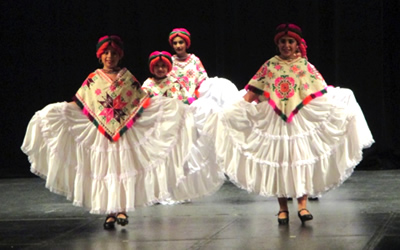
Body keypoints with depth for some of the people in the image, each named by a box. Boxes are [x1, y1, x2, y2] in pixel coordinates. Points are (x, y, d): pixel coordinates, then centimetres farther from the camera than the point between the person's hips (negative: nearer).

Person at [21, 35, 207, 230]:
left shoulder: (127, 77, 7)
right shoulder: (93, 79, 6)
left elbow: (144, 100, 7)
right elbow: (78, 103, 4)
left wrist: (169, 106, -2)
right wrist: (60, 111, -10)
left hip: (125, 131, 0)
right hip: (100, 132, 0)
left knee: (124, 169, -5)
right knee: (104, 169, -1)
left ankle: (122, 209, -1)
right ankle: (109, 212, 4)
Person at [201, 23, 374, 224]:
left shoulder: (305, 66, 4)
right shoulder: (269, 66, 7)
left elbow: (322, 93, 0)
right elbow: (253, 91, 5)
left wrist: (340, 108, -11)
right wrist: (239, 108, -4)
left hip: (300, 121, -1)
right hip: (273, 121, 1)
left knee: (301, 159, -6)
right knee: (277, 160, 1)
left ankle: (302, 204, -3)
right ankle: (282, 207, 8)